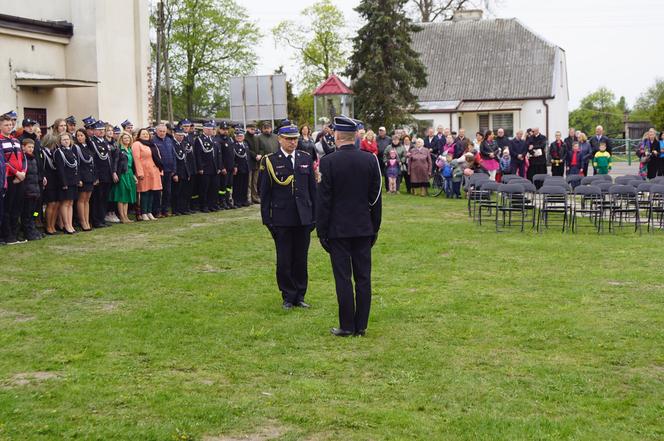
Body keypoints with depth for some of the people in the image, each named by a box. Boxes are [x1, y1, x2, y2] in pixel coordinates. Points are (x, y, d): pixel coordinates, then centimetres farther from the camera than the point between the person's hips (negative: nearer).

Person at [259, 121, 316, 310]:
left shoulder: (306, 158, 7)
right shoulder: (270, 161, -2)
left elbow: (313, 189, 11)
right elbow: (265, 193, 0)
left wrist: (315, 215, 7)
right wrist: (267, 220, -4)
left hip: (303, 218, 3)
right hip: (281, 220, -3)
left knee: (301, 259, 8)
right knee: (284, 261, 3)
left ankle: (300, 296, 18)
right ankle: (288, 297, 15)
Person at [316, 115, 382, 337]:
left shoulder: (329, 161, -11)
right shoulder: (370, 160, 0)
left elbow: (323, 200, -9)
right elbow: (376, 197, 5)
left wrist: (322, 231, -2)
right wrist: (375, 227, 14)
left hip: (338, 229, -4)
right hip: (364, 228, 4)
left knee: (343, 278, 1)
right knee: (363, 277, 8)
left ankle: (347, 326, 5)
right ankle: (361, 325, 12)